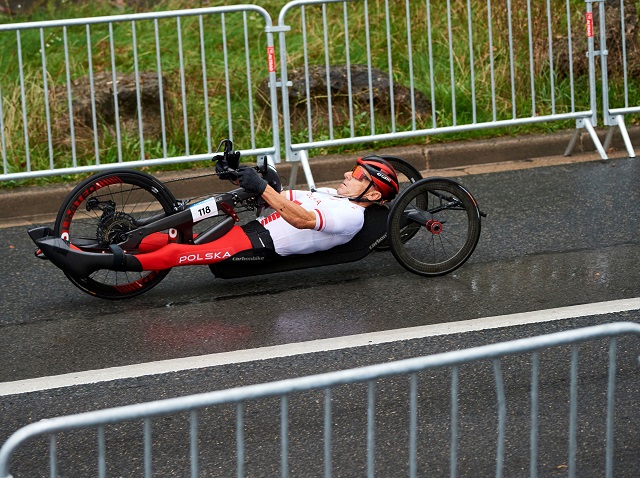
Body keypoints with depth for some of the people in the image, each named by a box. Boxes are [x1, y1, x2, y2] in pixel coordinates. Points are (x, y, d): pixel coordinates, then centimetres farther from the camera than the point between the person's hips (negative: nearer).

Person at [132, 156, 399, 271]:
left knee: (176, 253, -23)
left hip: (259, 246, -9)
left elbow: (302, 219, -24)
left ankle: (126, 261, -27)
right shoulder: (330, 195, 21)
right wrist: (238, 174, 5)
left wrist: (262, 188, -29)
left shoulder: (352, 216, -9)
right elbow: (282, 198, 18)